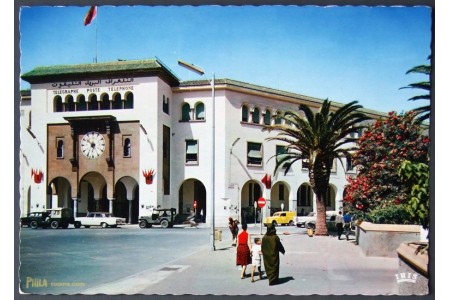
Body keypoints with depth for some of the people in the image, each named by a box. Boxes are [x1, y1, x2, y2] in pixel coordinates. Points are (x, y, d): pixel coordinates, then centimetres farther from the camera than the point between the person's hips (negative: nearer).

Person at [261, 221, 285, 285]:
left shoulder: (264, 237, -7)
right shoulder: (275, 237, -17)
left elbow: (262, 248, 2)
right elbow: (280, 246, -6)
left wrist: (263, 252, 19)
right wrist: (283, 251, 12)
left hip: (266, 255, 4)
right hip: (274, 255, -4)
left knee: (268, 266, 16)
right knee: (274, 267, 7)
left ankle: (270, 278, 25)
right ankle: (273, 280, 8)